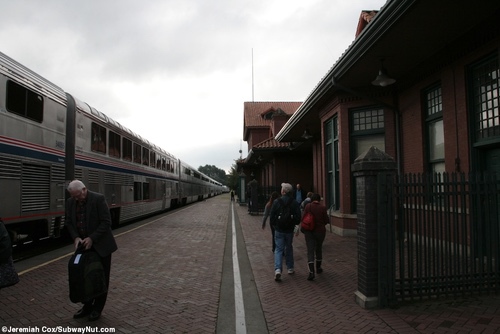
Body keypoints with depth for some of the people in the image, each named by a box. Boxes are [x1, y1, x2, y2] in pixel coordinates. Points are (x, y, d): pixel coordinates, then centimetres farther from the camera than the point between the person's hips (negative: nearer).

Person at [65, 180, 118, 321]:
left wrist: (92, 238, -21)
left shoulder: (98, 199, -18)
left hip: (101, 245, -5)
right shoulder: (70, 202, 0)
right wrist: (76, 237, -10)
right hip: (84, 245, 5)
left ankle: (97, 308, 19)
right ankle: (87, 306, 26)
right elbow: (69, 222, 6)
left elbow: (106, 222, -18)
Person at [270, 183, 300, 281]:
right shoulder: (295, 203, -5)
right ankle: (290, 268, 25)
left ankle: (278, 270, -14)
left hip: (279, 230, -2)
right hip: (289, 230, 2)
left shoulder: (276, 202, -9)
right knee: (289, 248, 18)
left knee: (278, 249, 2)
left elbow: (272, 216, -6)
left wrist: (274, 224, 11)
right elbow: (298, 217, -5)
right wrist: (295, 226, 11)